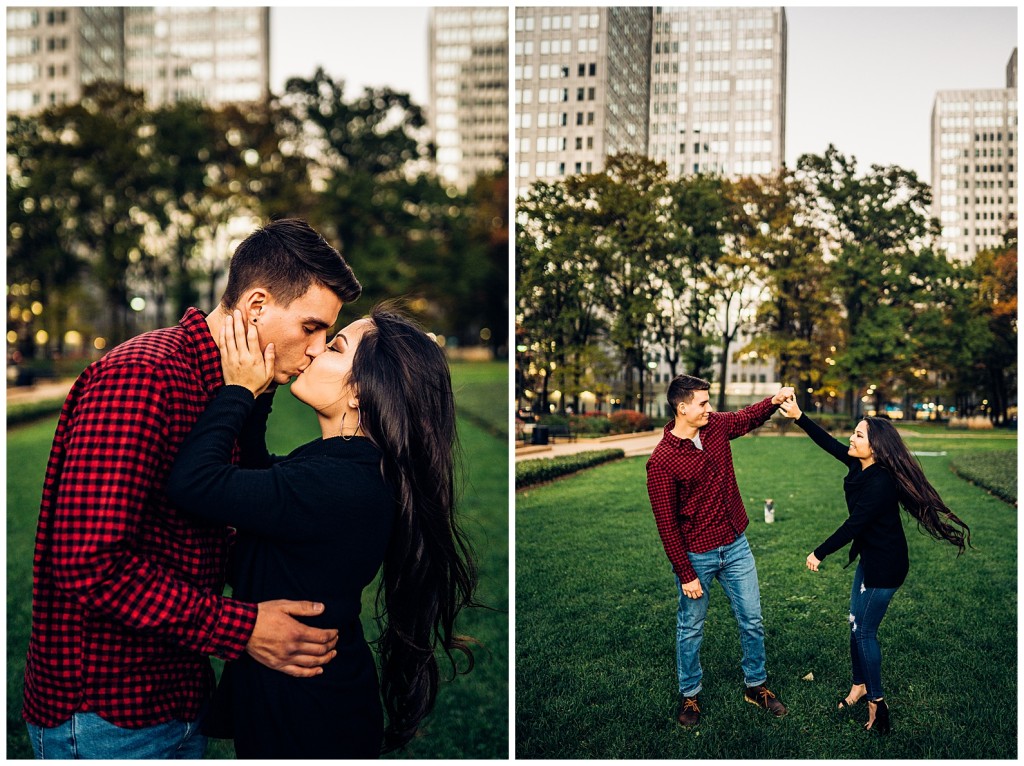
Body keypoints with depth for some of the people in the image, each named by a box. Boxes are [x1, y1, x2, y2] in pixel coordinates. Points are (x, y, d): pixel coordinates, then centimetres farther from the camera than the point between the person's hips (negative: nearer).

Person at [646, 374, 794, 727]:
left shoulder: (716, 426, -4)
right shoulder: (662, 461, -21)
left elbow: (748, 417, 20)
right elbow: (666, 523, -17)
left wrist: (774, 400, -1)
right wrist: (686, 575, -15)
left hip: (735, 546, 5)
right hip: (696, 556, -5)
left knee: (752, 621, 13)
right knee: (691, 629, 12)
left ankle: (756, 685, 33)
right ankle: (689, 695, 31)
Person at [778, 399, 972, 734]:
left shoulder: (881, 483, -28)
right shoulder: (861, 466, -3)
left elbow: (853, 526, -25)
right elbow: (829, 443, 9)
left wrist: (819, 553, -15)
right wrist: (798, 417, 5)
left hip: (885, 566, -9)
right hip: (870, 558, 9)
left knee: (864, 630, 1)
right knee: (857, 624, 16)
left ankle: (876, 701, 13)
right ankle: (860, 686, 31)